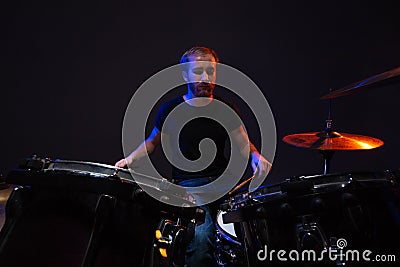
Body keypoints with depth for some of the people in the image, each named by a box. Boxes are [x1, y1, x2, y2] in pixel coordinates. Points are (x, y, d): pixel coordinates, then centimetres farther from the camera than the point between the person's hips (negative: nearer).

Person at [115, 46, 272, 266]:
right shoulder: (170, 109, 2)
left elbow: (243, 144, 8)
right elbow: (152, 141, 17)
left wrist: (256, 156, -14)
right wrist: (131, 158, 0)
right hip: (188, 186, -2)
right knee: (200, 238, -29)